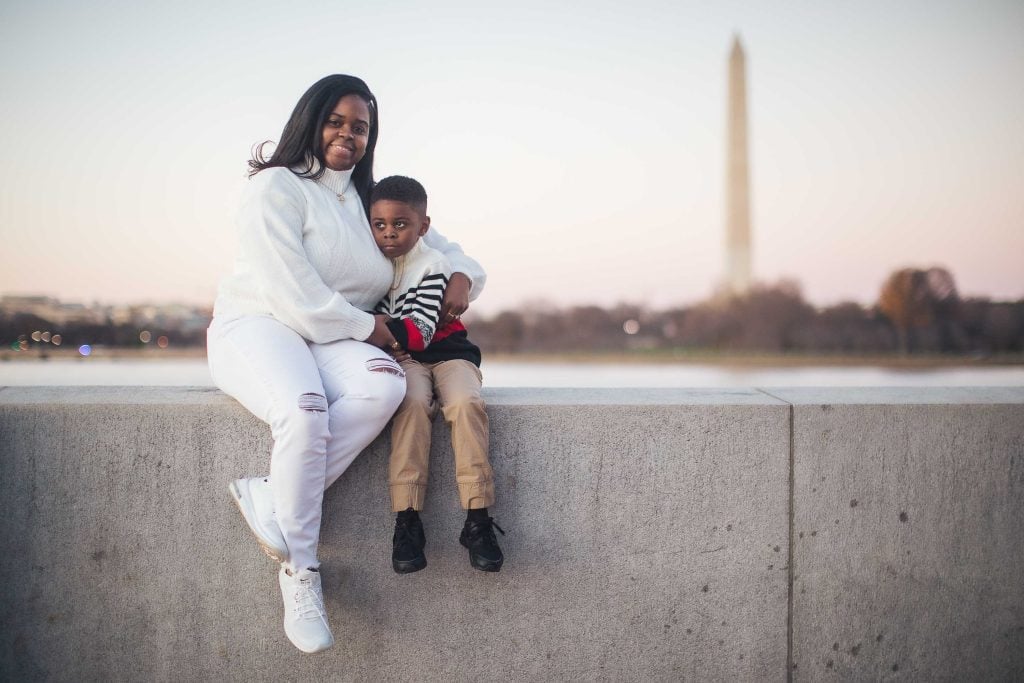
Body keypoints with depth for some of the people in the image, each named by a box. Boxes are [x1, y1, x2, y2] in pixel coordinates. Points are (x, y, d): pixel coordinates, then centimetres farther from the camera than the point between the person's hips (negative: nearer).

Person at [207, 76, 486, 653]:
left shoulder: (370, 201, 19)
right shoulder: (277, 186, -2)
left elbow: (438, 245, 28)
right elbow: (294, 293, -12)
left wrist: (463, 276, 4)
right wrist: (364, 326, -7)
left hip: (332, 339, 5)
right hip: (257, 325, -5)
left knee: (386, 385, -32)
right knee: (305, 410, -38)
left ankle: (269, 497, -24)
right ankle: (300, 573, -20)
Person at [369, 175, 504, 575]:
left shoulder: (432, 266, -7)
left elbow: (419, 333, -16)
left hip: (446, 352, -2)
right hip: (404, 360, 2)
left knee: (466, 403, -32)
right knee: (413, 402, -32)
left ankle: (478, 520, -29)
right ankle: (407, 521, -34)